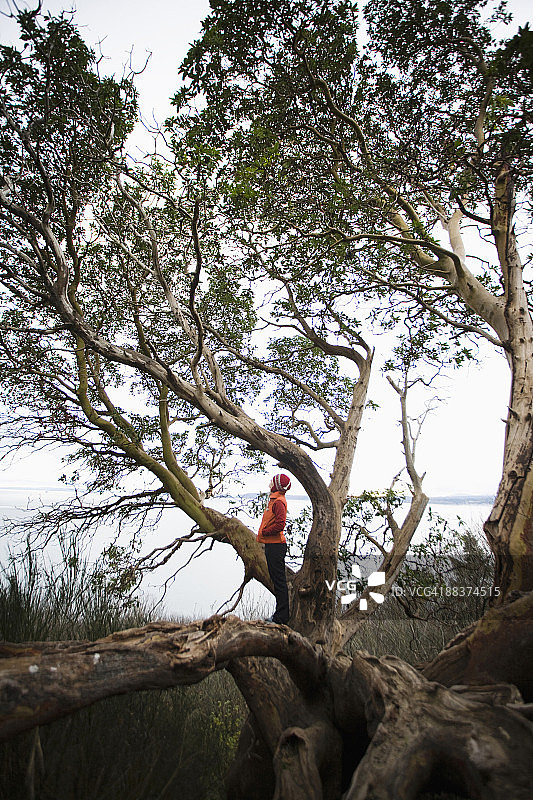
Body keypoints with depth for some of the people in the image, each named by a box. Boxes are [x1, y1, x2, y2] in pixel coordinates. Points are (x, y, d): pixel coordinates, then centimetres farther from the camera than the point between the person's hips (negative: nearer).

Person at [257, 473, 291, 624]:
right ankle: (280, 613, 25)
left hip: (276, 545, -10)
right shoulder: (275, 499, 16)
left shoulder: (279, 501, -15)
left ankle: (282, 616, 2)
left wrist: (264, 532, -15)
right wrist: (263, 534, 15)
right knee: (277, 579, 15)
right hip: (272, 545, 10)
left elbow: (280, 524, -25)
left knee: (279, 580, -4)